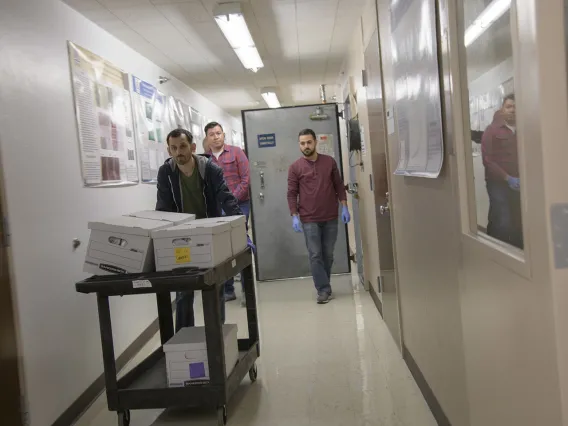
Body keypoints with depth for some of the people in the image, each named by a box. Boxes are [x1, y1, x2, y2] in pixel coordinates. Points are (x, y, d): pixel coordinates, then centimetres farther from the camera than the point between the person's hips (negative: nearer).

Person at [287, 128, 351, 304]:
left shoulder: (330, 161, 5)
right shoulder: (295, 167, 0)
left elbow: (339, 186, 9)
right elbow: (292, 194, -1)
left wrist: (344, 207, 2)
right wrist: (294, 216, -9)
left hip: (330, 218, 2)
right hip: (309, 219, -2)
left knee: (328, 255, 9)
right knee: (315, 255, -3)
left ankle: (324, 287, 23)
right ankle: (323, 290, 3)